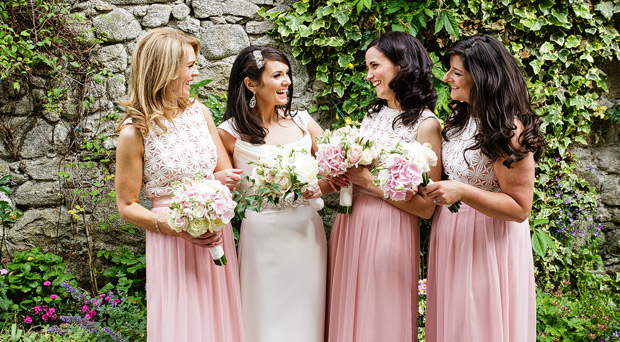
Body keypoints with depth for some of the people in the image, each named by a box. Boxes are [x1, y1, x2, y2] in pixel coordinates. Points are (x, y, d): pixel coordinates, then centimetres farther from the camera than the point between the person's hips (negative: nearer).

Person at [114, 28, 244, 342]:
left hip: (216, 233, 5)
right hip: (173, 242, -5)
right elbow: (127, 206, -6)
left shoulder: (199, 112, 4)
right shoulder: (135, 132, -11)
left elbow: (226, 172, 9)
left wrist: (215, 181, -15)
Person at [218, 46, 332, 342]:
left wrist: (322, 186, -16)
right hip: (263, 236, -3)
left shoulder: (301, 122, 7)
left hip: (307, 231, 4)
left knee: (306, 316, 12)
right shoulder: (230, 133, -4)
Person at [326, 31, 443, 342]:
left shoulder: (424, 124, -10)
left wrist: (371, 183, -17)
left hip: (388, 233, -6)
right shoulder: (373, 115, 10)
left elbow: (426, 207, -13)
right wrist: (341, 174, -1)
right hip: (348, 226, 6)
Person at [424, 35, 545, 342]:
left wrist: (463, 192, -28)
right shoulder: (461, 118, 4)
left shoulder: (508, 132, -20)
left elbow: (520, 209, -20)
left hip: (488, 242, -7)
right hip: (449, 234, 7)